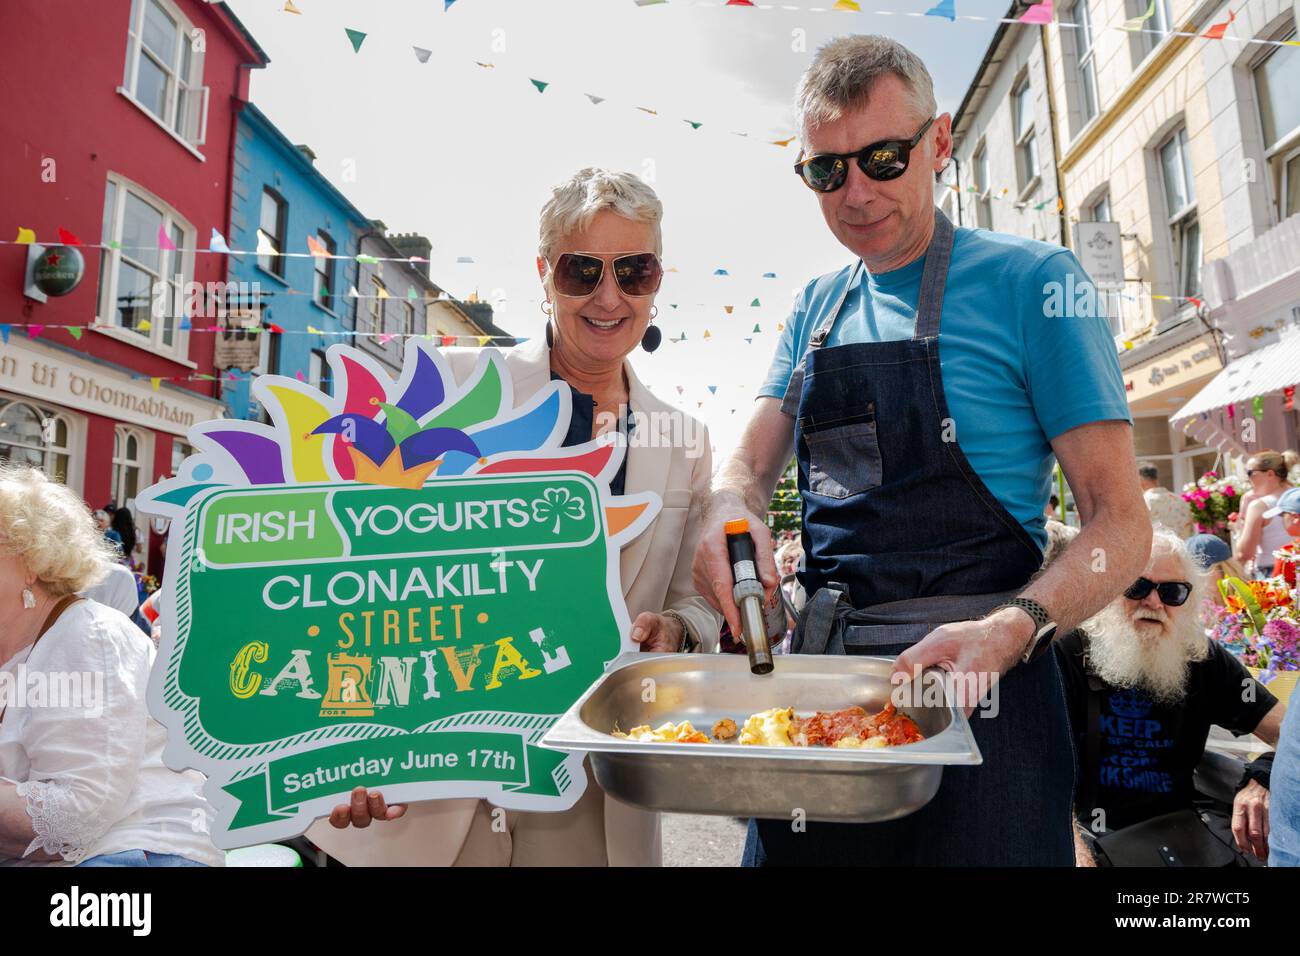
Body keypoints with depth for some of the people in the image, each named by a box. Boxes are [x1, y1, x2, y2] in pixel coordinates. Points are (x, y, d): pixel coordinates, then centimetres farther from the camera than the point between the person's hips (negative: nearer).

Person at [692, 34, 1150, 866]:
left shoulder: (1031, 281, -6)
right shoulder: (817, 308, 10)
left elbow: (1120, 523, -9)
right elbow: (751, 464, 9)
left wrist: (1014, 628, -27)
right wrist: (730, 511, -15)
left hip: (976, 680, -5)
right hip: (818, 669, 5)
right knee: (786, 850, 18)